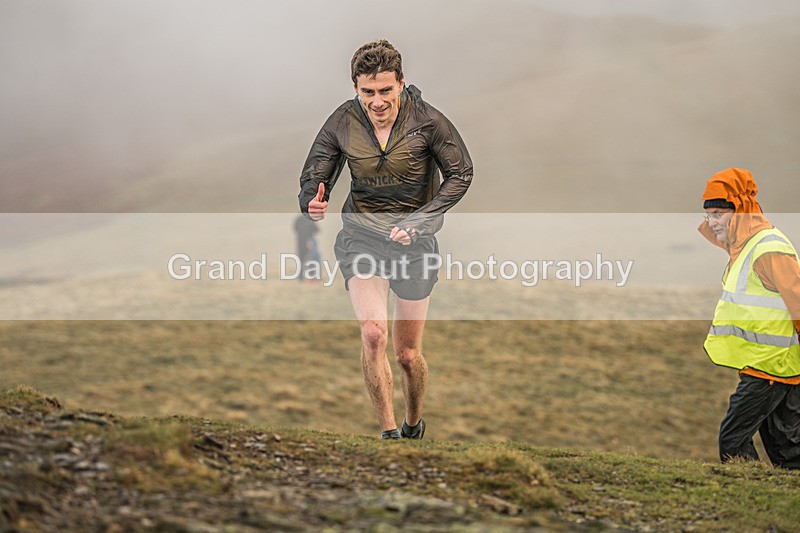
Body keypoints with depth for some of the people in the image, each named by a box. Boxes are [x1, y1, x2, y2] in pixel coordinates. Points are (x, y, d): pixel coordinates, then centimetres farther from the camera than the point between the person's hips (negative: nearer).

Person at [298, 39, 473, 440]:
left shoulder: (426, 120, -12)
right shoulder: (342, 123, -7)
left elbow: (461, 174, -5)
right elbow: (313, 179, 0)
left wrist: (419, 220, -16)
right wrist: (312, 203, -26)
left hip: (415, 241, 0)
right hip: (361, 235, 1)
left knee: (408, 353, 5)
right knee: (373, 333, -23)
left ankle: (414, 426, 33)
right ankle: (388, 433, -16)